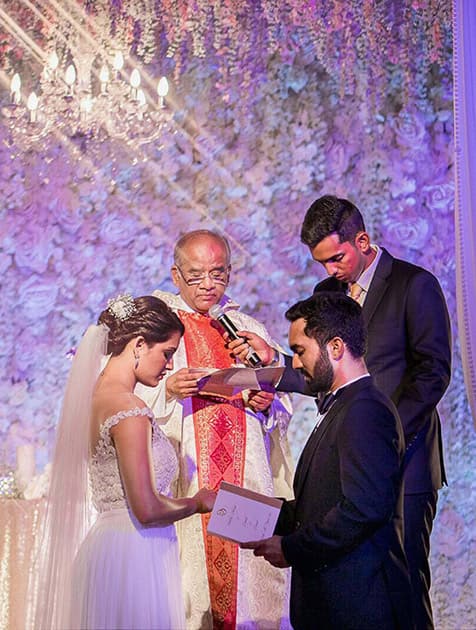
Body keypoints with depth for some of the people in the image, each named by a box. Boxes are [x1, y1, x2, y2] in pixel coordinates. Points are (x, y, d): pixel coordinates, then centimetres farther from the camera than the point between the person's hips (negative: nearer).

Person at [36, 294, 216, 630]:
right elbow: (147, 510, -21)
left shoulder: (93, 395, 10)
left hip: (105, 543, 10)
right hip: (133, 554, -10)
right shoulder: (128, 407, -18)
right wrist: (197, 503, -5)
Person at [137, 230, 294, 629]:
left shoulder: (250, 330, 17)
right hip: (184, 484, -2)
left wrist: (266, 404, -5)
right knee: (186, 580, -8)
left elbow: (282, 409, 17)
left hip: (248, 481, 2)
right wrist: (167, 391, -17)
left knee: (251, 577, -4)